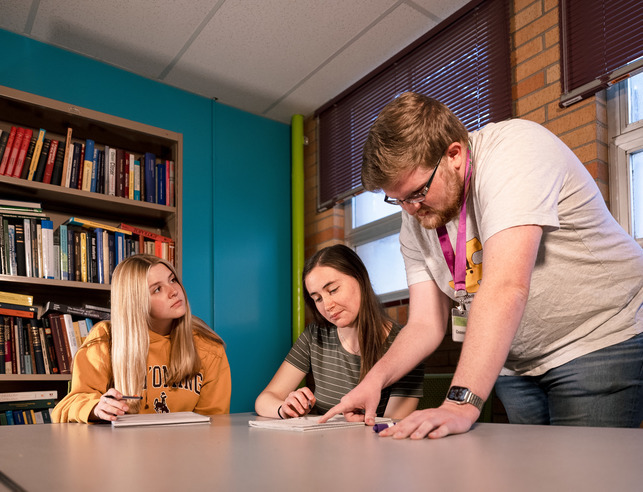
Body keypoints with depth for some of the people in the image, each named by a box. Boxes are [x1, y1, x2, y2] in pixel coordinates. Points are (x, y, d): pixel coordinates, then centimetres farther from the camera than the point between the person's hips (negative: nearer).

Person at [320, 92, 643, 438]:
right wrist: (376, 378, -21)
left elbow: (506, 287, -37)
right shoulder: (416, 217, -3)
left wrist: (461, 403, -42)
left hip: (602, 341, -5)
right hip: (515, 363, 6)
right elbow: (425, 323, -3)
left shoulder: (513, 150, -25)